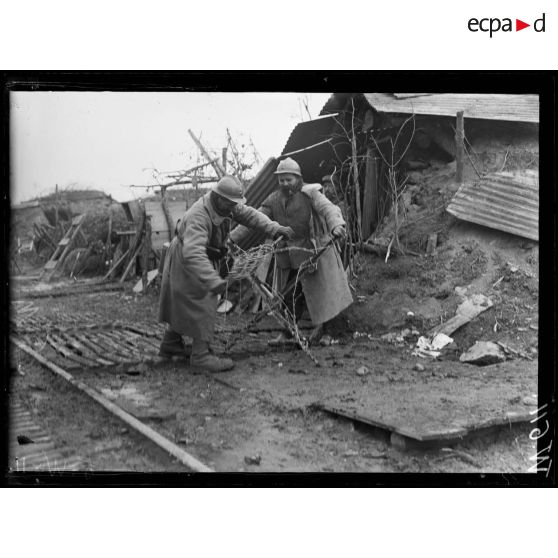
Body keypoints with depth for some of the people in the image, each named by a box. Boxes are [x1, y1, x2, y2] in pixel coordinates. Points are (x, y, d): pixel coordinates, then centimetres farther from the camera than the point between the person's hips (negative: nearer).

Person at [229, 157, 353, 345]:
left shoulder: (310, 194, -8)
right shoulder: (273, 200, 5)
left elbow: (328, 209, -23)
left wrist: (336, 226, -45)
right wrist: (231, 239, 0)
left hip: (313, 251, -4)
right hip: (287, 257, 4)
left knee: (318, 289, 2)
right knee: (288, 293, 8)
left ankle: (321, 324, 24)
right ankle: (287, 333, 20)